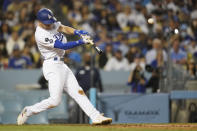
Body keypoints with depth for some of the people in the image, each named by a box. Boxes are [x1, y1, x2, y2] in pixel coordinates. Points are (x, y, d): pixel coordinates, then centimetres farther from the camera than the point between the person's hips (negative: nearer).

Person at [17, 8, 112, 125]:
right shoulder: (41, 35, -21)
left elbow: (64, 28, -1)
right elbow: (62, 46, -24)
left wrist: (78, 32, -21)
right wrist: (81, 42, -30)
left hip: (61, 65, 9)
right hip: (52, 66, -9)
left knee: (78, 92, 2)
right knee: (55, 101, -10)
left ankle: (96, 117, -2)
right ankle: (28, 112, 8)